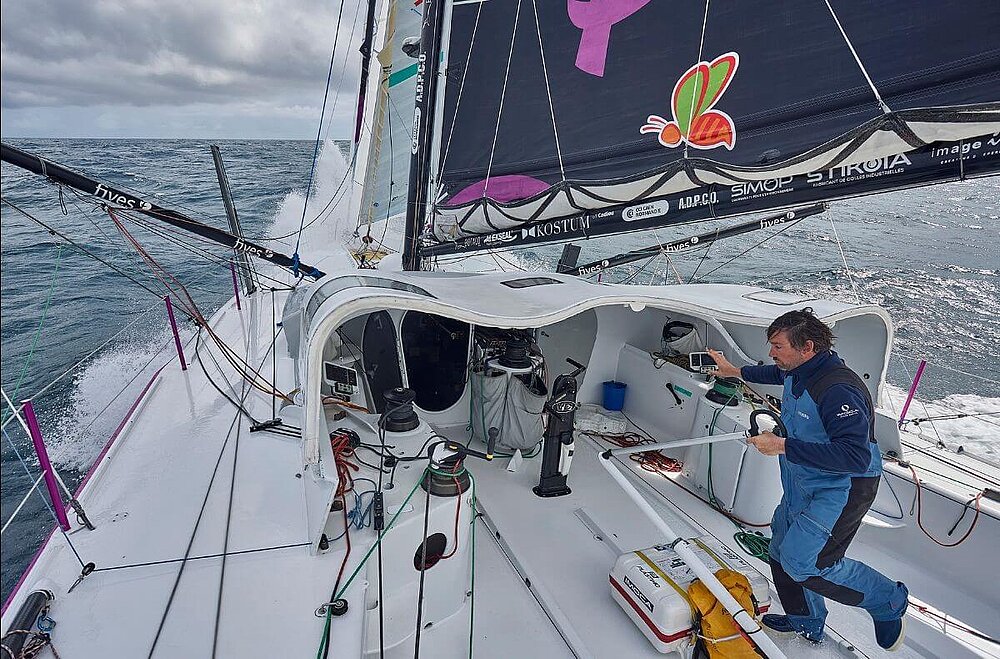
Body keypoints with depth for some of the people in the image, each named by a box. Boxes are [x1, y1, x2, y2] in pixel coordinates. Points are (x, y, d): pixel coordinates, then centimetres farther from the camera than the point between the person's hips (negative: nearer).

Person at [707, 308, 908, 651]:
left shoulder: (838, 389, -30)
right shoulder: (797, 372, -1)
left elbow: (855, 457, -37)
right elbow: (776, 373, 26)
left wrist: (784, 447, -35)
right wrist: (736, 371, 32)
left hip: (842, 489, -9)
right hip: (802, 486, 10)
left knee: (803, 562, -16)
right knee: (782, 551, 17)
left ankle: (888, 601, 9)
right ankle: (806, 622, 40)